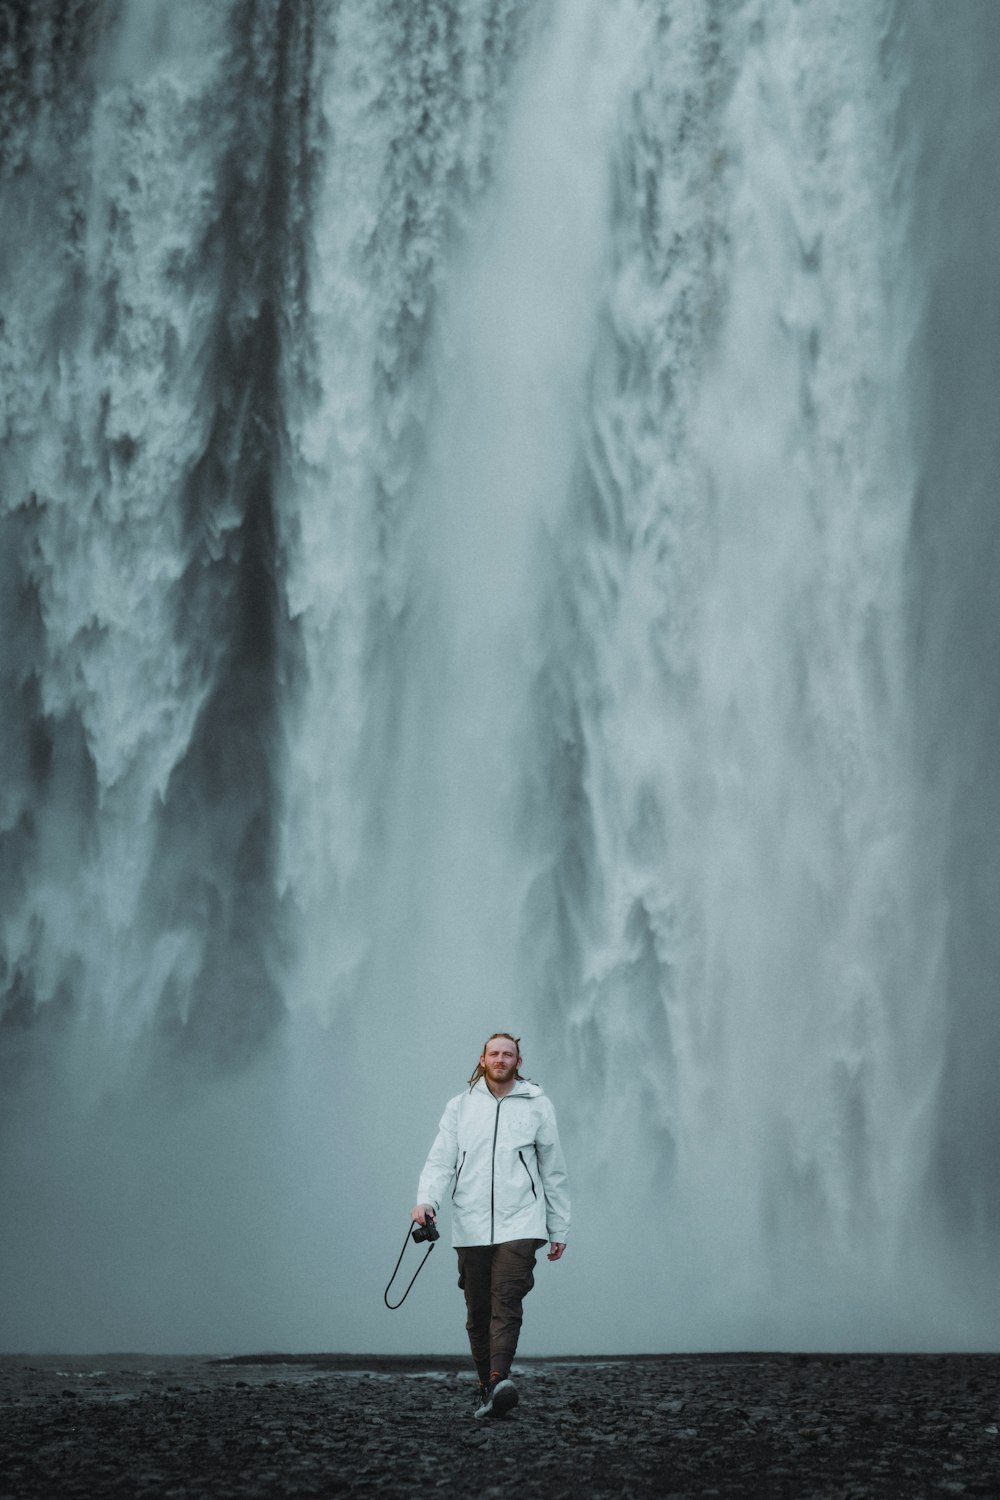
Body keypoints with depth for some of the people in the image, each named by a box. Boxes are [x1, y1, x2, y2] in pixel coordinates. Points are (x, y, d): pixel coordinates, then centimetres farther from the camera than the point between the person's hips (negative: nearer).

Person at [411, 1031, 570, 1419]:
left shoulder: (537, 1105, 8)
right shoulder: (460, 1106, 11)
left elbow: (554, 1172, 12)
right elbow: (441, 1159, 5)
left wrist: (559, 1230, 12)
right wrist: (427, 1199, -15)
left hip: (519, 1224, -2)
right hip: (470, 1226, 2)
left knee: (507, 1303, -18)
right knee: (477, 1312, 5)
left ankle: (499, 1380, -29)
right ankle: (485, 1387, 15)